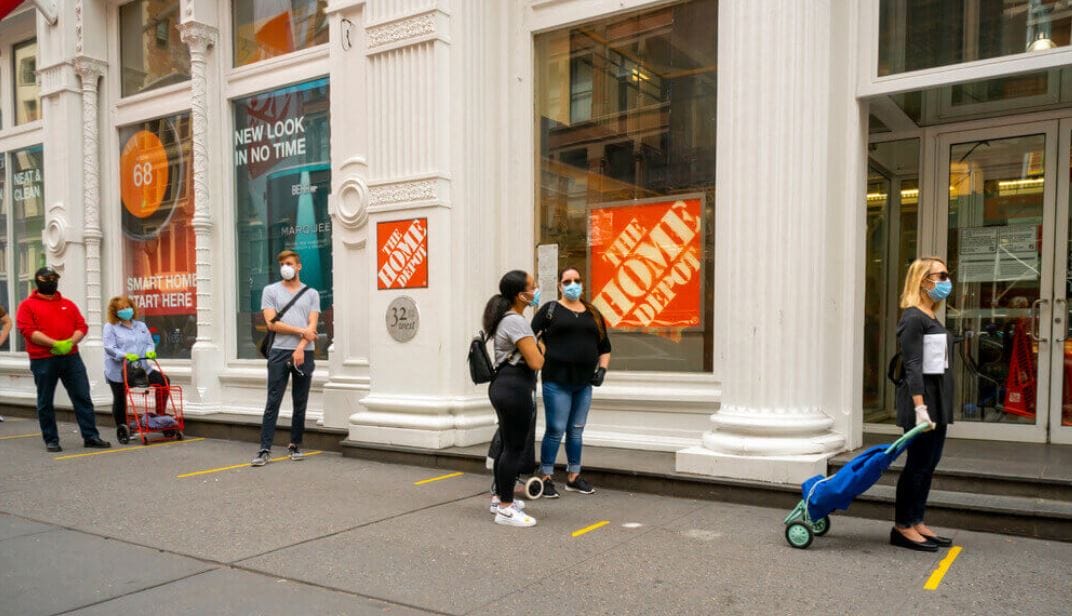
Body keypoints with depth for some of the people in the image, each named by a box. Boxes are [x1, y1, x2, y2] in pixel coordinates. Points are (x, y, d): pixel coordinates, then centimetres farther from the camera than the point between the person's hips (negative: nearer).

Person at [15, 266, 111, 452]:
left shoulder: (68, 304, 15)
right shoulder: (27, 305, 2)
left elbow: (81, 326, 9)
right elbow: (28, 331, -11)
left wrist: (71, 342, -11)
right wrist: (54, 344, -20)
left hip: (71, 357, 3)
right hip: (43, 360, -3)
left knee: (83, 397, 1)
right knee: (45, 402, 5)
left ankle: (91, 436, 5)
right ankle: (51, 440, 15)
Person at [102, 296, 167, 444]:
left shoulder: (141, 326, 15)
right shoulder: (110, 327, 0)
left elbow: (149, 343, 11)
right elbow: (110, 348, -11)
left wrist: (150, 351, -13)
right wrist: (125, 355, -27)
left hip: (141, 368, 4)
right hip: (119, 372, -4)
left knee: (163, 381, -9)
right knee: (120, 400, 4)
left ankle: (160, 415, 0)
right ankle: (122, 429, 19)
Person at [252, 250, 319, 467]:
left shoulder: (311, 293, 10)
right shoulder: (271, 290, 7)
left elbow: (312, 326, 1)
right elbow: (271, 323, -4)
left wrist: (300, 349, -13)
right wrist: (301, 331, -6)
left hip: (304, 353, 2)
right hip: (279, 353, -1)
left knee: (300, 404, 7)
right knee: (273, 403, -3)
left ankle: (295, 445, 18)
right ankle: (265, 449, -2)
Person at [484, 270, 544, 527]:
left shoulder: (506, 319, 15)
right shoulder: (516, 322, -18)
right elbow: (536, 362, -20)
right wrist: (541, 350, -1)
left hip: (504, 385, 11)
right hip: (514, 389, -11)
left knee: (508, 445, 19)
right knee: (515, 448, -4)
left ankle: (499, 497, 32)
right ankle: (506, 509, 2)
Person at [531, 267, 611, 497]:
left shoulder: (593, 314, 13)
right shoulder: (551, 309, 0)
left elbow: (605, 347, 20)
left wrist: (602, 370, 7)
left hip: (584, 383, 5)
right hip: (557, 381, -5)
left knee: (576, 430, 12)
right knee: (556, 430, -3)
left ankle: (574, 477, 23)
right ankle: (546, 478, 8)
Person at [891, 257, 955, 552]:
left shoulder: (931, 318, 16)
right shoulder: (913, 318, -13)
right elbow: (913, 366, -19)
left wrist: (938, 406, 19)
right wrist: (920, 407, -25)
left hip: (938, 398, 9)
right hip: (922, 397, -9)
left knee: (928, 464, 12)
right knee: (918, 464, -4)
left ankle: (916, 522, 21)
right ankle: (902, 527, 5)